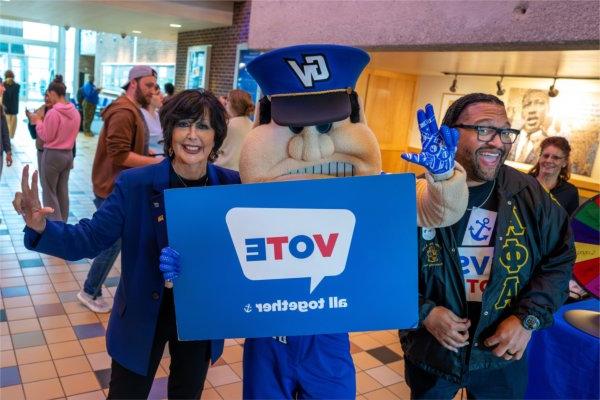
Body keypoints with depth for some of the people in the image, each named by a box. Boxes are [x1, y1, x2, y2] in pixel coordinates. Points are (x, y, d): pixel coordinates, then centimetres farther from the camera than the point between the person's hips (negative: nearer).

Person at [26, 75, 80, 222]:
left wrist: (37, 121, 1)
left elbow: (45, 137, -12)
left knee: (49, 192, 4)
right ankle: (62, 223, 22)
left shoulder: (53, 113, -18)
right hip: (68, 154, 7)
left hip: (53, 155, -7)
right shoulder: (75, 112, 2)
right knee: (63, 190, 15)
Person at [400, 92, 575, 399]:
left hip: (503, 355, 2)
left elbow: (559, 260, 1)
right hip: (429, 353, -1)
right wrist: (423, 312, -19)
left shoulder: (528, 194, -9)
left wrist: (529, 319, -10)